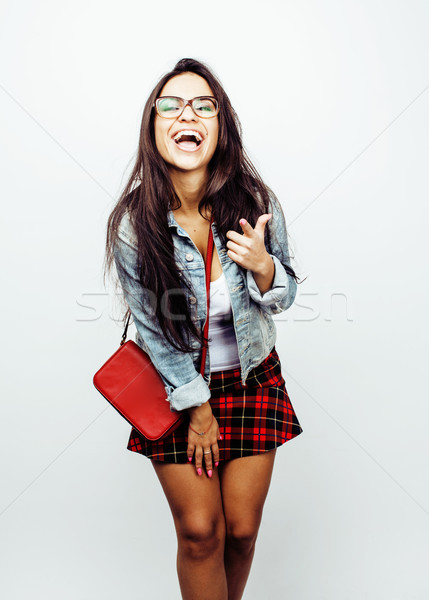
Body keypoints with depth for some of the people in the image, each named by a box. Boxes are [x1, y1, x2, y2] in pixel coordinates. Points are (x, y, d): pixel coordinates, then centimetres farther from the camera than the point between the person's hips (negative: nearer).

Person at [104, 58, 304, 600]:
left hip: (251, 377, 2)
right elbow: (151, 325, -9)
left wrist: (263, 266, -25)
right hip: (174, 385, -1)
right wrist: (196, 406, -5)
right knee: (199, 531, 2)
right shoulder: (132, 223, -18)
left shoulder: (257, 203, -15)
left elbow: (282, 298, -1)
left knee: (242, 527, 10)